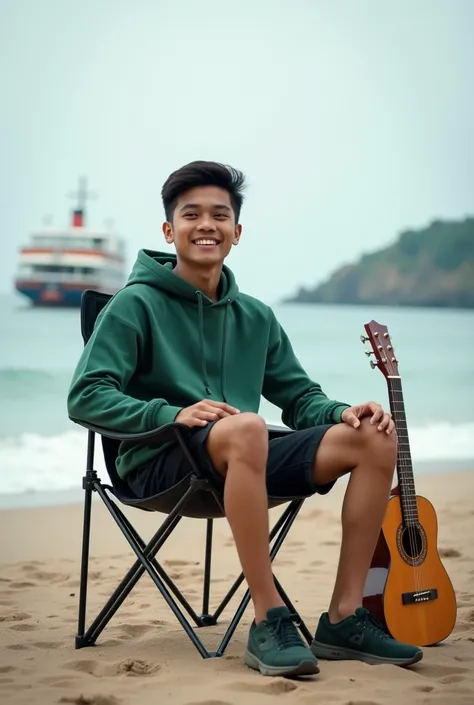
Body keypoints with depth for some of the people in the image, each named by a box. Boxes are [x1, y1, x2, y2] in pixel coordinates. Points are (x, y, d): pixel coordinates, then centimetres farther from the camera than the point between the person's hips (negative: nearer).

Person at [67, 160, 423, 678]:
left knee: (375, 437, -11)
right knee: (246, 427, -39)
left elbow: (300, 398, 17)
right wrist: (172, 413, -25)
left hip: (243, 464, 6)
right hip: (158, 462, -6)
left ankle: (343, 619, -10)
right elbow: (86, 398, -10)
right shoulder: (136, 304, -1)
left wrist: (343, 412, -6)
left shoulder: (255, 317, 17)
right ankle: (268, 623, -33)